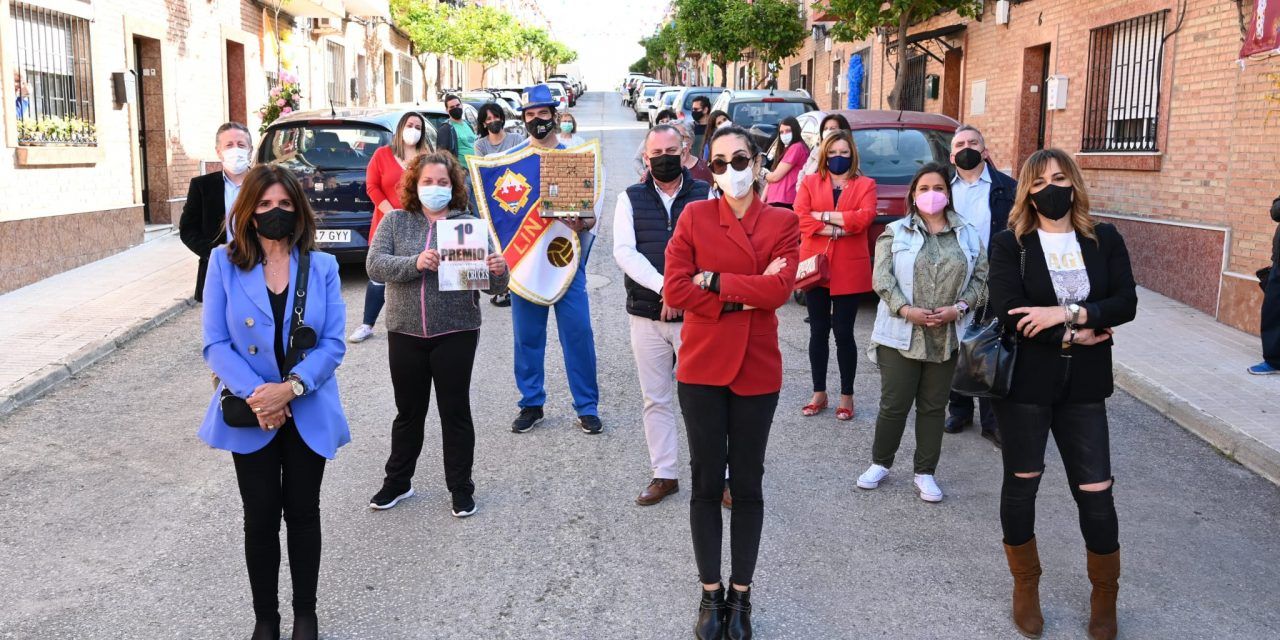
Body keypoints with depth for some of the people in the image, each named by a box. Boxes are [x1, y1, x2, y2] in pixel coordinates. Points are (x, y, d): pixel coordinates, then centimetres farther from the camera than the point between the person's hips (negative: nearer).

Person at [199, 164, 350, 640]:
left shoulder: (322, 266, -1)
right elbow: (216, 344, -7)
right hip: (250, 414, -1)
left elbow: (333, 342, -6)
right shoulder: (224, 263, -4)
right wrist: (255, 394, -20)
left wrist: (291, 387, -21)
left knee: (303, 513, 12)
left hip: (308, 413, 1)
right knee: (260, 517, 9)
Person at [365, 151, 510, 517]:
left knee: (455, 411, 6)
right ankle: (397, 482, 31)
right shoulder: (396, 221, 5)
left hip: (456, 333, -1)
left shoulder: (469, 224, 1)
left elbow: (491, 285, -1)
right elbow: (375, 264, -8)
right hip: (405, 333, 2)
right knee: (409, 411, 14)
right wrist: (414, 263, -24)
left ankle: (461, 488, 20)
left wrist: (498, 272, -24)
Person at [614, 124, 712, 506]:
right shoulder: (631, 199, 7)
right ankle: (664, 474, 22)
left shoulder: (706, 196, 1)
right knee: (656, 400, 10)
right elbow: (624, 252, -6)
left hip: (695, 314, -2)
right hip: (647, 316, 3)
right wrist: (663, 287, -19)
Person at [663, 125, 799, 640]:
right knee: (706, 482, 7)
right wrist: (744, 297, -13)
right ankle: (710, 594, 22)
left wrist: (713, 280, -14)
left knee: (747, 483, 9)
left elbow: (779, 289, -15)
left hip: (756, 370, 0)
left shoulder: (782, 222, 1)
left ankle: (741, 596, 23)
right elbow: (674, 290, -10)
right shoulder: (693, 216, 1)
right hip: (701, 366, 0)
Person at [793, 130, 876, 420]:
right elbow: (800, 217, -7)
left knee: (844, 333, 2)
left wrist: (824, 215, -12)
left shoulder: (865, 184, 4)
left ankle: (847, 396, 14)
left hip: (848, 270, -2)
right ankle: (819, 393, 20)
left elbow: (865, 217, -13)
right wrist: (837, 229, -15)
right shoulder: (810, 183, 7)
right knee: (818, 331, 9)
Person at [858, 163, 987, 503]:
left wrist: (958, 308, -10)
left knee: (934, 407, 10)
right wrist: (905, 309, -17)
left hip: (948, 336, 2)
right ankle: (880, 463, 22)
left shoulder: (968, 234, 8)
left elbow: (980, 279, 6)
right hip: (901, 334, -2)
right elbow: (882, 277, -5)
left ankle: (925, 472, 20)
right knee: (894, 405, 3)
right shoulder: (895, 232, 2)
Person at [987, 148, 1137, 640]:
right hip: (1023, 382, -1)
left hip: (1083, 386, 2)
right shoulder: (1009, 243, -4)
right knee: (1022, 483, 9)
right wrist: (1072, 337, -15)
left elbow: (1126, 303, -7)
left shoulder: (1105, 240, 4)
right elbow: (1007, 310, -16)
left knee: (1095, 492, 3)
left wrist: (1069, 312, -21)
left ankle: (1105, 595, 25)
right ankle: (1026, 587, 28)